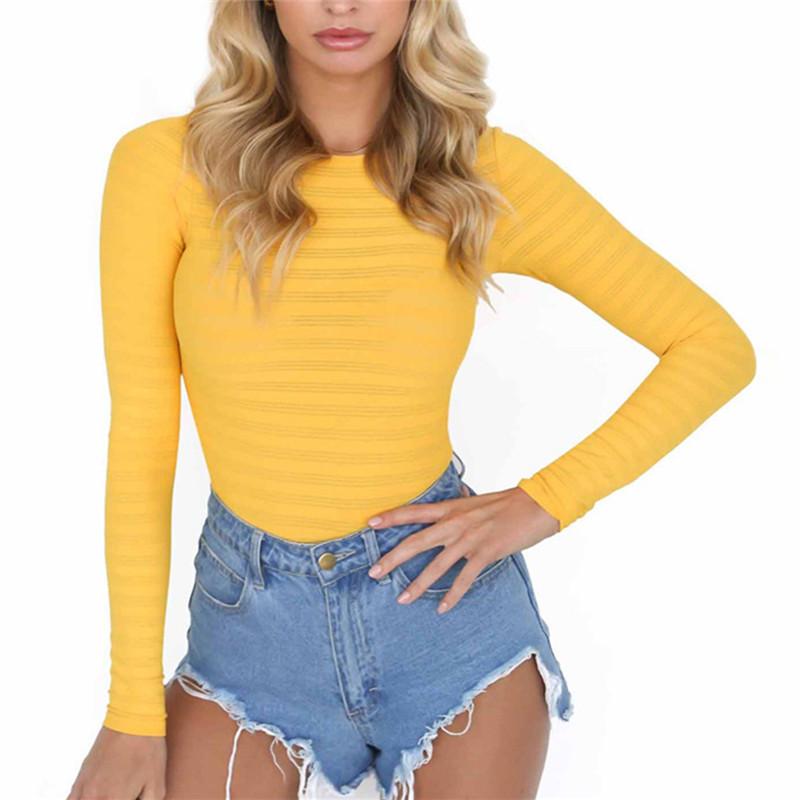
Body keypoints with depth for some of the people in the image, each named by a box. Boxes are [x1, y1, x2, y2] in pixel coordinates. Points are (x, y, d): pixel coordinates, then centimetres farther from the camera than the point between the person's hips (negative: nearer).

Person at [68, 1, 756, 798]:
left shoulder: (489, 173, -7)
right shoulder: (164, 165, -8)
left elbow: (719, 347, -2)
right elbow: (140, 439, -6)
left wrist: (544, 502, -11)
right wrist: (134, 711, -5)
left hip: (443, 598, 0)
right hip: (250, 616, 1)